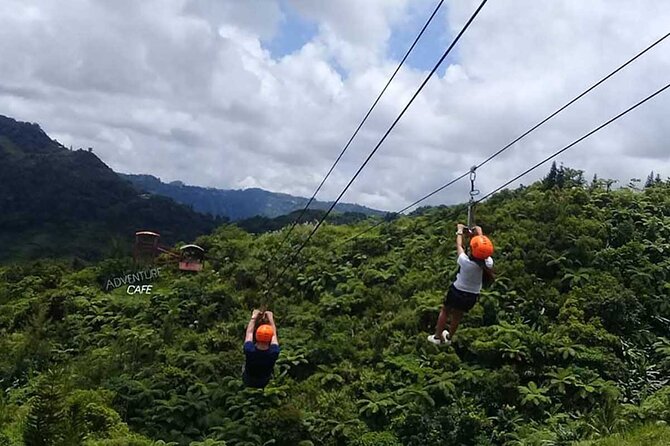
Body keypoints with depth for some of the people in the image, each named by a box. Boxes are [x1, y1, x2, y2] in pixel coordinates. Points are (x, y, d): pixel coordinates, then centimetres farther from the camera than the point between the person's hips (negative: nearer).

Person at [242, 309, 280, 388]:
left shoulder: (249, 351, -34)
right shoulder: (274, 353, -32)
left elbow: (249, 332, -13)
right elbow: (274, 334, -12)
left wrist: (254, 317, 0)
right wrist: (270, 318, 1)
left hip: (247, 382, 0)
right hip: (264, 384, 0)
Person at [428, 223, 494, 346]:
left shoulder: (465, 261, -31)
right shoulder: (488, 263, -23)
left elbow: (459, 246, -13)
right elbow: (485, 249, -3)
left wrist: (460, 231, 4)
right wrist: (480, 233, 12)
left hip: (457, 291, -3)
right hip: (472, 296, 3)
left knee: (445, 311, 24)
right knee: (458, 315, 26)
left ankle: (438, 336, 35)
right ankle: (449, 337, 47)